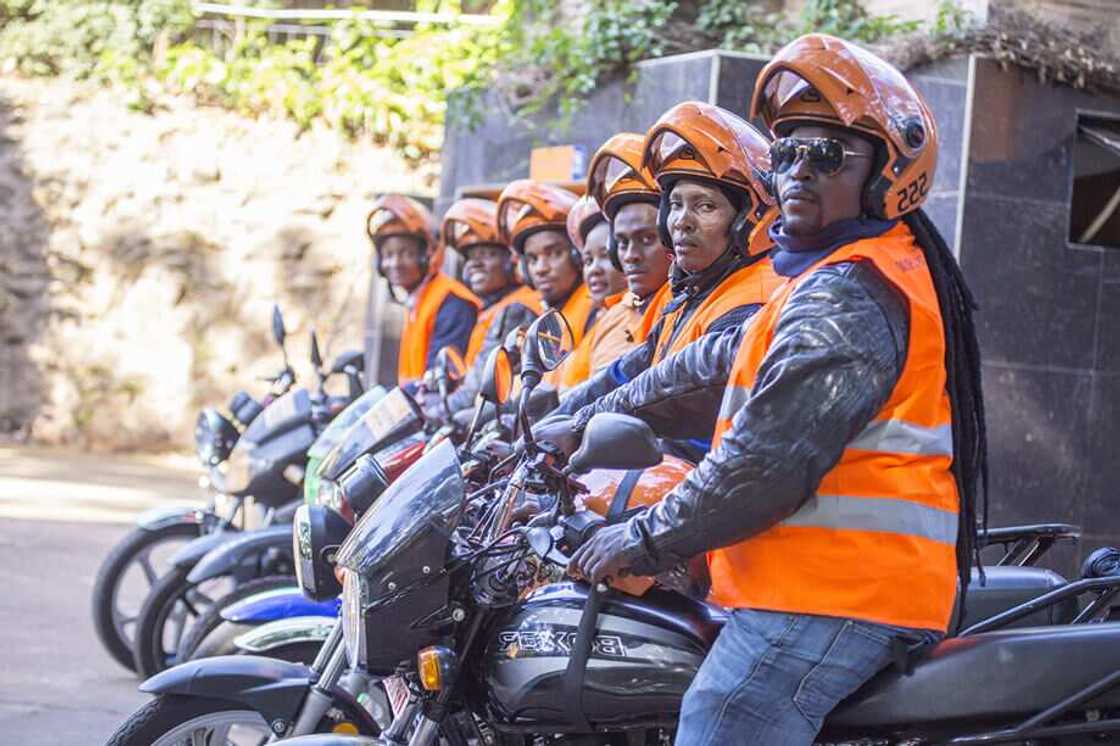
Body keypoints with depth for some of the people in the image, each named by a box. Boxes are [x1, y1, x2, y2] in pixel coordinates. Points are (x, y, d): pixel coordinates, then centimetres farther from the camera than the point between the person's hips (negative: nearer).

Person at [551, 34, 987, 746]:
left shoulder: (847, 298, -15)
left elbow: (769, 461, -21)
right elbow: (726, 365, 27)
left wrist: (645, 538, -11)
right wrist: (597, 416, 28)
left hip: (825, 599, -11)